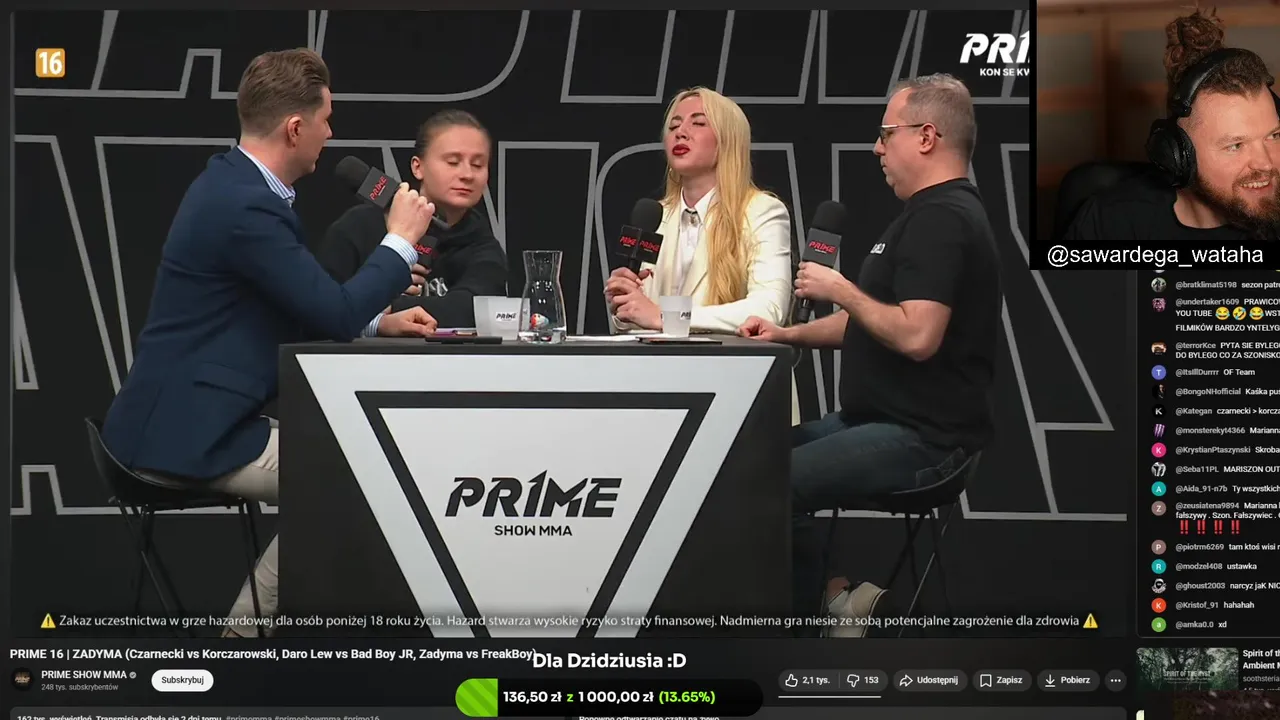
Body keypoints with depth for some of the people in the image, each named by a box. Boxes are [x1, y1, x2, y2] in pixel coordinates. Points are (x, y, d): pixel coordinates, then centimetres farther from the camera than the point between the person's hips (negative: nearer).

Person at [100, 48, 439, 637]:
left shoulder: (234, 183, 11)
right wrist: (401, 240, -7)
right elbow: (335, 312, -20)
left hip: (184, 413, 10)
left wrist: (379, 322, 10)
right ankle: (249, 625, 4)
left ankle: (251, 622, 17)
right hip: (188, 431, -10)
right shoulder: (247, 205, -22)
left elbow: (307, 309, 21)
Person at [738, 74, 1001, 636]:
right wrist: (788, 334, 13)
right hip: (885, 420, 12)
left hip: (921, 438, -11)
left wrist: (840, 289, -15)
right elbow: (873, 318, 26)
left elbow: (916, 335, -29)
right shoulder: (933, 213, 19)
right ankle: (833, 588, 10)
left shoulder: (942, 219, -17)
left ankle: (826, 602, -3)